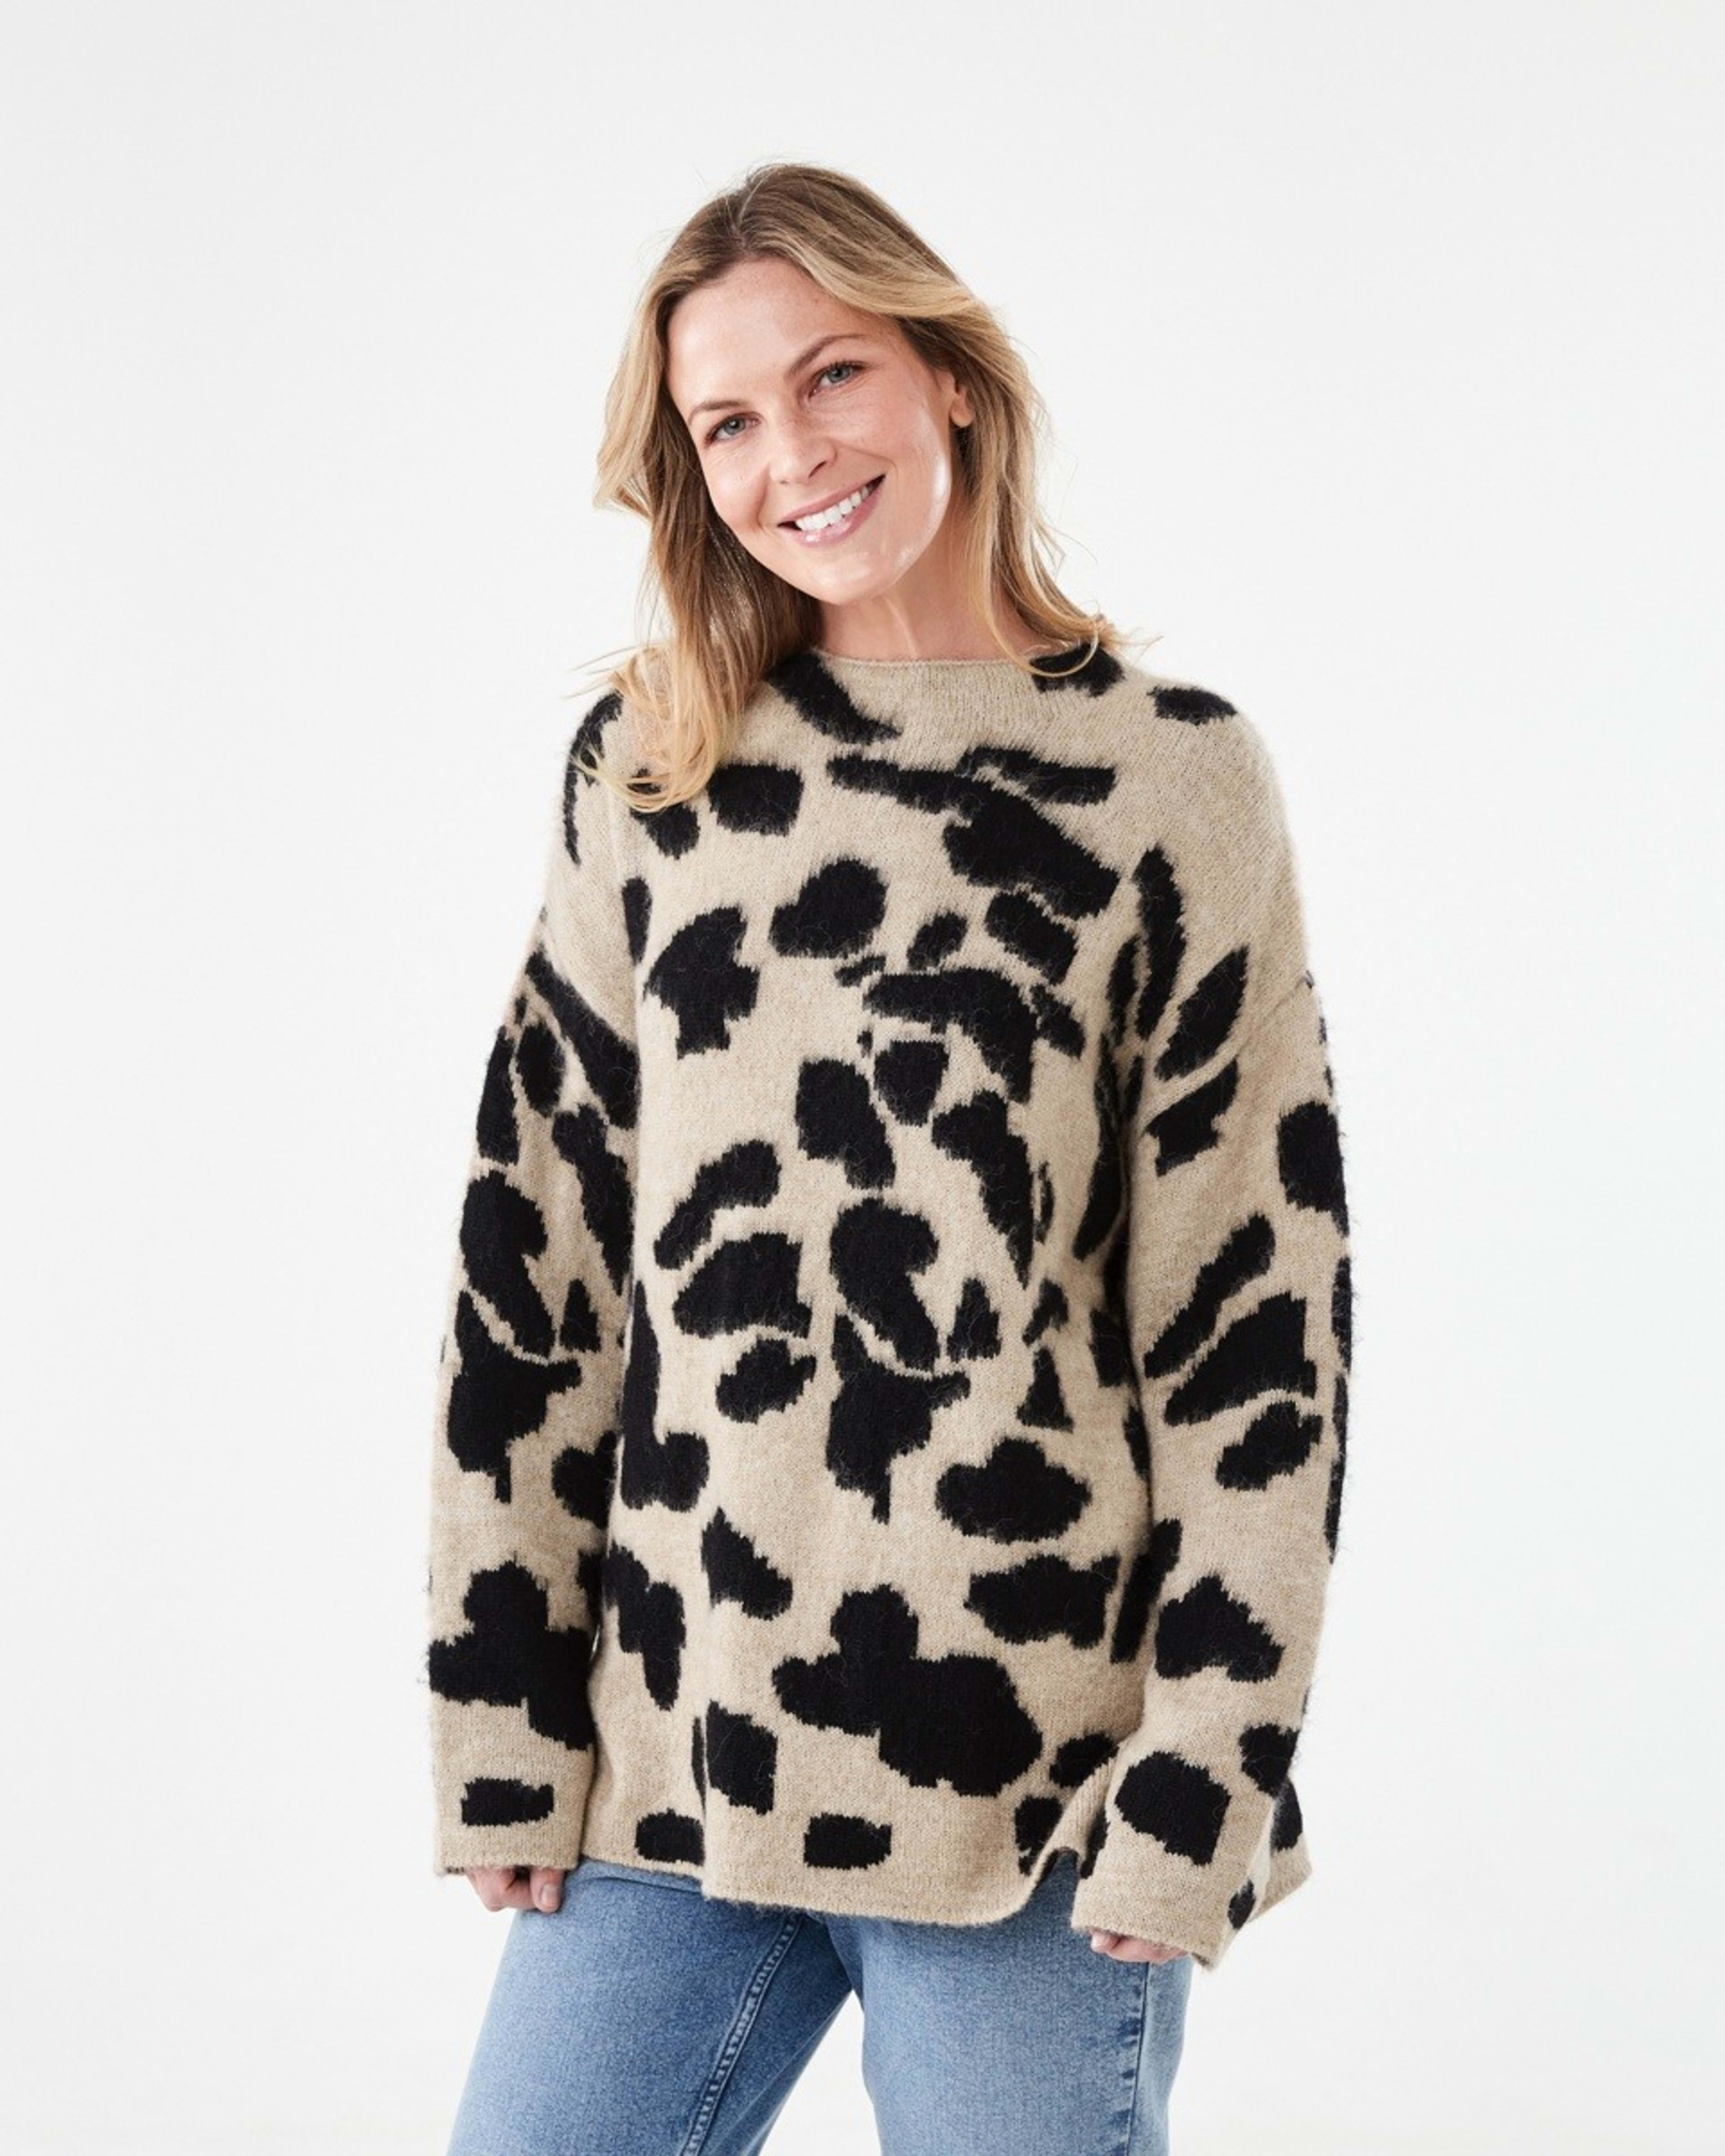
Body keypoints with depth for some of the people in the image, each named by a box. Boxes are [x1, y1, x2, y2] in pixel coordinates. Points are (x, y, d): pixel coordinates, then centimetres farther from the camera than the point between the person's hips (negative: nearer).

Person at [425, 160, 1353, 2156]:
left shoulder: (1170, 776, -1)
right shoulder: (650, 774, 7)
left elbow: (1258, 1311, -3)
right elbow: (530, 1255, 7)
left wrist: (1197, 1790, -7)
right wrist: (499, 1720, 4)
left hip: (1033, 1772, -3)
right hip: (667, 1755, 3)